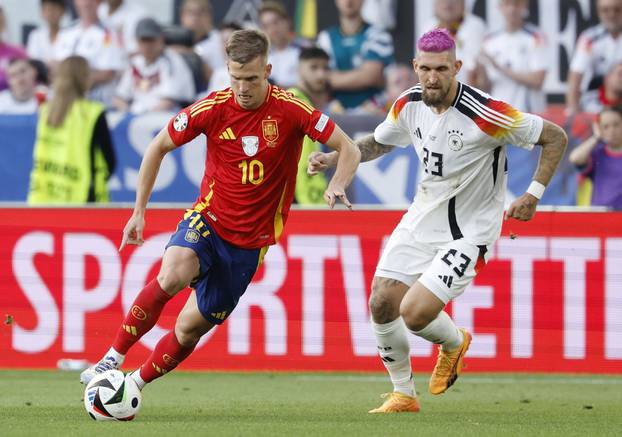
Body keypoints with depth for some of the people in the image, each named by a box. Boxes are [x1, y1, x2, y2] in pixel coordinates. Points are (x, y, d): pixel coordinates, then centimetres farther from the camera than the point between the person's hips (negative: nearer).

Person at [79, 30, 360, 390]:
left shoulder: (291, 110, -14)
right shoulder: (213, 108, -10)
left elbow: (349, 150, -10)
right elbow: (159, 147, 4)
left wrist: (337, 185, -31)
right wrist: (139, 212, 2)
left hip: (250, 241, 0)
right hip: (208, 220, 0)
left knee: (190, 328, 3)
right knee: (173, 274, -32)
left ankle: (135, 384, 24)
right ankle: (113, 360, -23)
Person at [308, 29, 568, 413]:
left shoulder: (486, 114, -24)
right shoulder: (409, 104, -5)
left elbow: (556, 138, -14)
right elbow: (380, 142, 17)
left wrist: (533, 194, -20)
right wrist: (334, 157, 2)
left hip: (469, 231, -6)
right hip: (423, 217, 6)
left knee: (414, 313, -17)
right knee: (382, 303, -2)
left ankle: (454, 342, 21)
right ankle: (403, 395, 19)